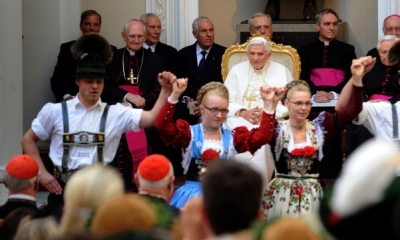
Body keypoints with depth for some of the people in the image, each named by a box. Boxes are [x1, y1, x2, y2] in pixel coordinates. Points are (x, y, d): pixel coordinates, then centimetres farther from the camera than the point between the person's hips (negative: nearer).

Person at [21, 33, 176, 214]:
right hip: (63, 187, 0)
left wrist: (166, 90, -22)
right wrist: (42, 172, 1)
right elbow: (28, 140, 11)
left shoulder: (115, 113, 3)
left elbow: (151, 118, -8)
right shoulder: (56, 111, 3)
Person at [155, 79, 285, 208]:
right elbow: (162, 126, -15)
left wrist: (269, 104, -8)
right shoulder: (190, 133, 1)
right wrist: (174, 96, -24)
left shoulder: (232, 137, 9)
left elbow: (263, 136, -1)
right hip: (193, 194, -2)